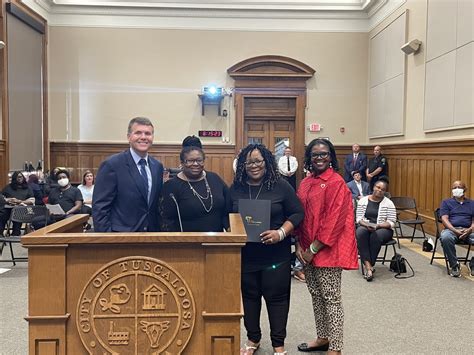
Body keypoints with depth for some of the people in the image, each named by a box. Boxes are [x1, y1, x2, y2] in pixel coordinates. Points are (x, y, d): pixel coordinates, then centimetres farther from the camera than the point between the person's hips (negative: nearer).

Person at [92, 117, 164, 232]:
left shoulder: (157, 166, 5)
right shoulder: (111, 165, -12)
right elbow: (100, 208, -13)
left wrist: (159, 230, 3)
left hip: (152, 232, 5)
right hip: (121, 235, -5)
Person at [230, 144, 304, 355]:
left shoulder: (280, 186, -5)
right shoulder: (235, 189, 3)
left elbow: (297, 213, -4)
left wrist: (281, 233, -18)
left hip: (276, 254, -2)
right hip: (245, 254, 3)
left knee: (276, 297, 6)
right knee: (249, 296, 14)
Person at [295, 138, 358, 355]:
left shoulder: (336, 183, -12)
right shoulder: (305, 183, 10)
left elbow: (333, 222, -17)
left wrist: (313, 249, -15)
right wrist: (299, 245, 1)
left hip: (327, 251, -7)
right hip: (307, 250, 8)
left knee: (331, 298, 0)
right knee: (315, 295, 16)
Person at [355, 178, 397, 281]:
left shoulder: (389, 203, 2)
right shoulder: (363, 200, 8)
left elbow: (391, 222, -3)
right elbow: (358, 218, 4)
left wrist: (378, 226, -19)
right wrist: (366, 225, -16)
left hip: (383, 229, -1)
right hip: (365, 227, 2)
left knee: (376, 236, -36)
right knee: (360, 233, -34)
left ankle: (368, 266, -26)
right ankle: (368, 265, -36)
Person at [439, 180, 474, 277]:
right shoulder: (446, 202, 16)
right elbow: (444, 219, 2)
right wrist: (455, 231, -15)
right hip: (451, 229, -1)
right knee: (445, 237, -38)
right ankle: (454, 265, -21)